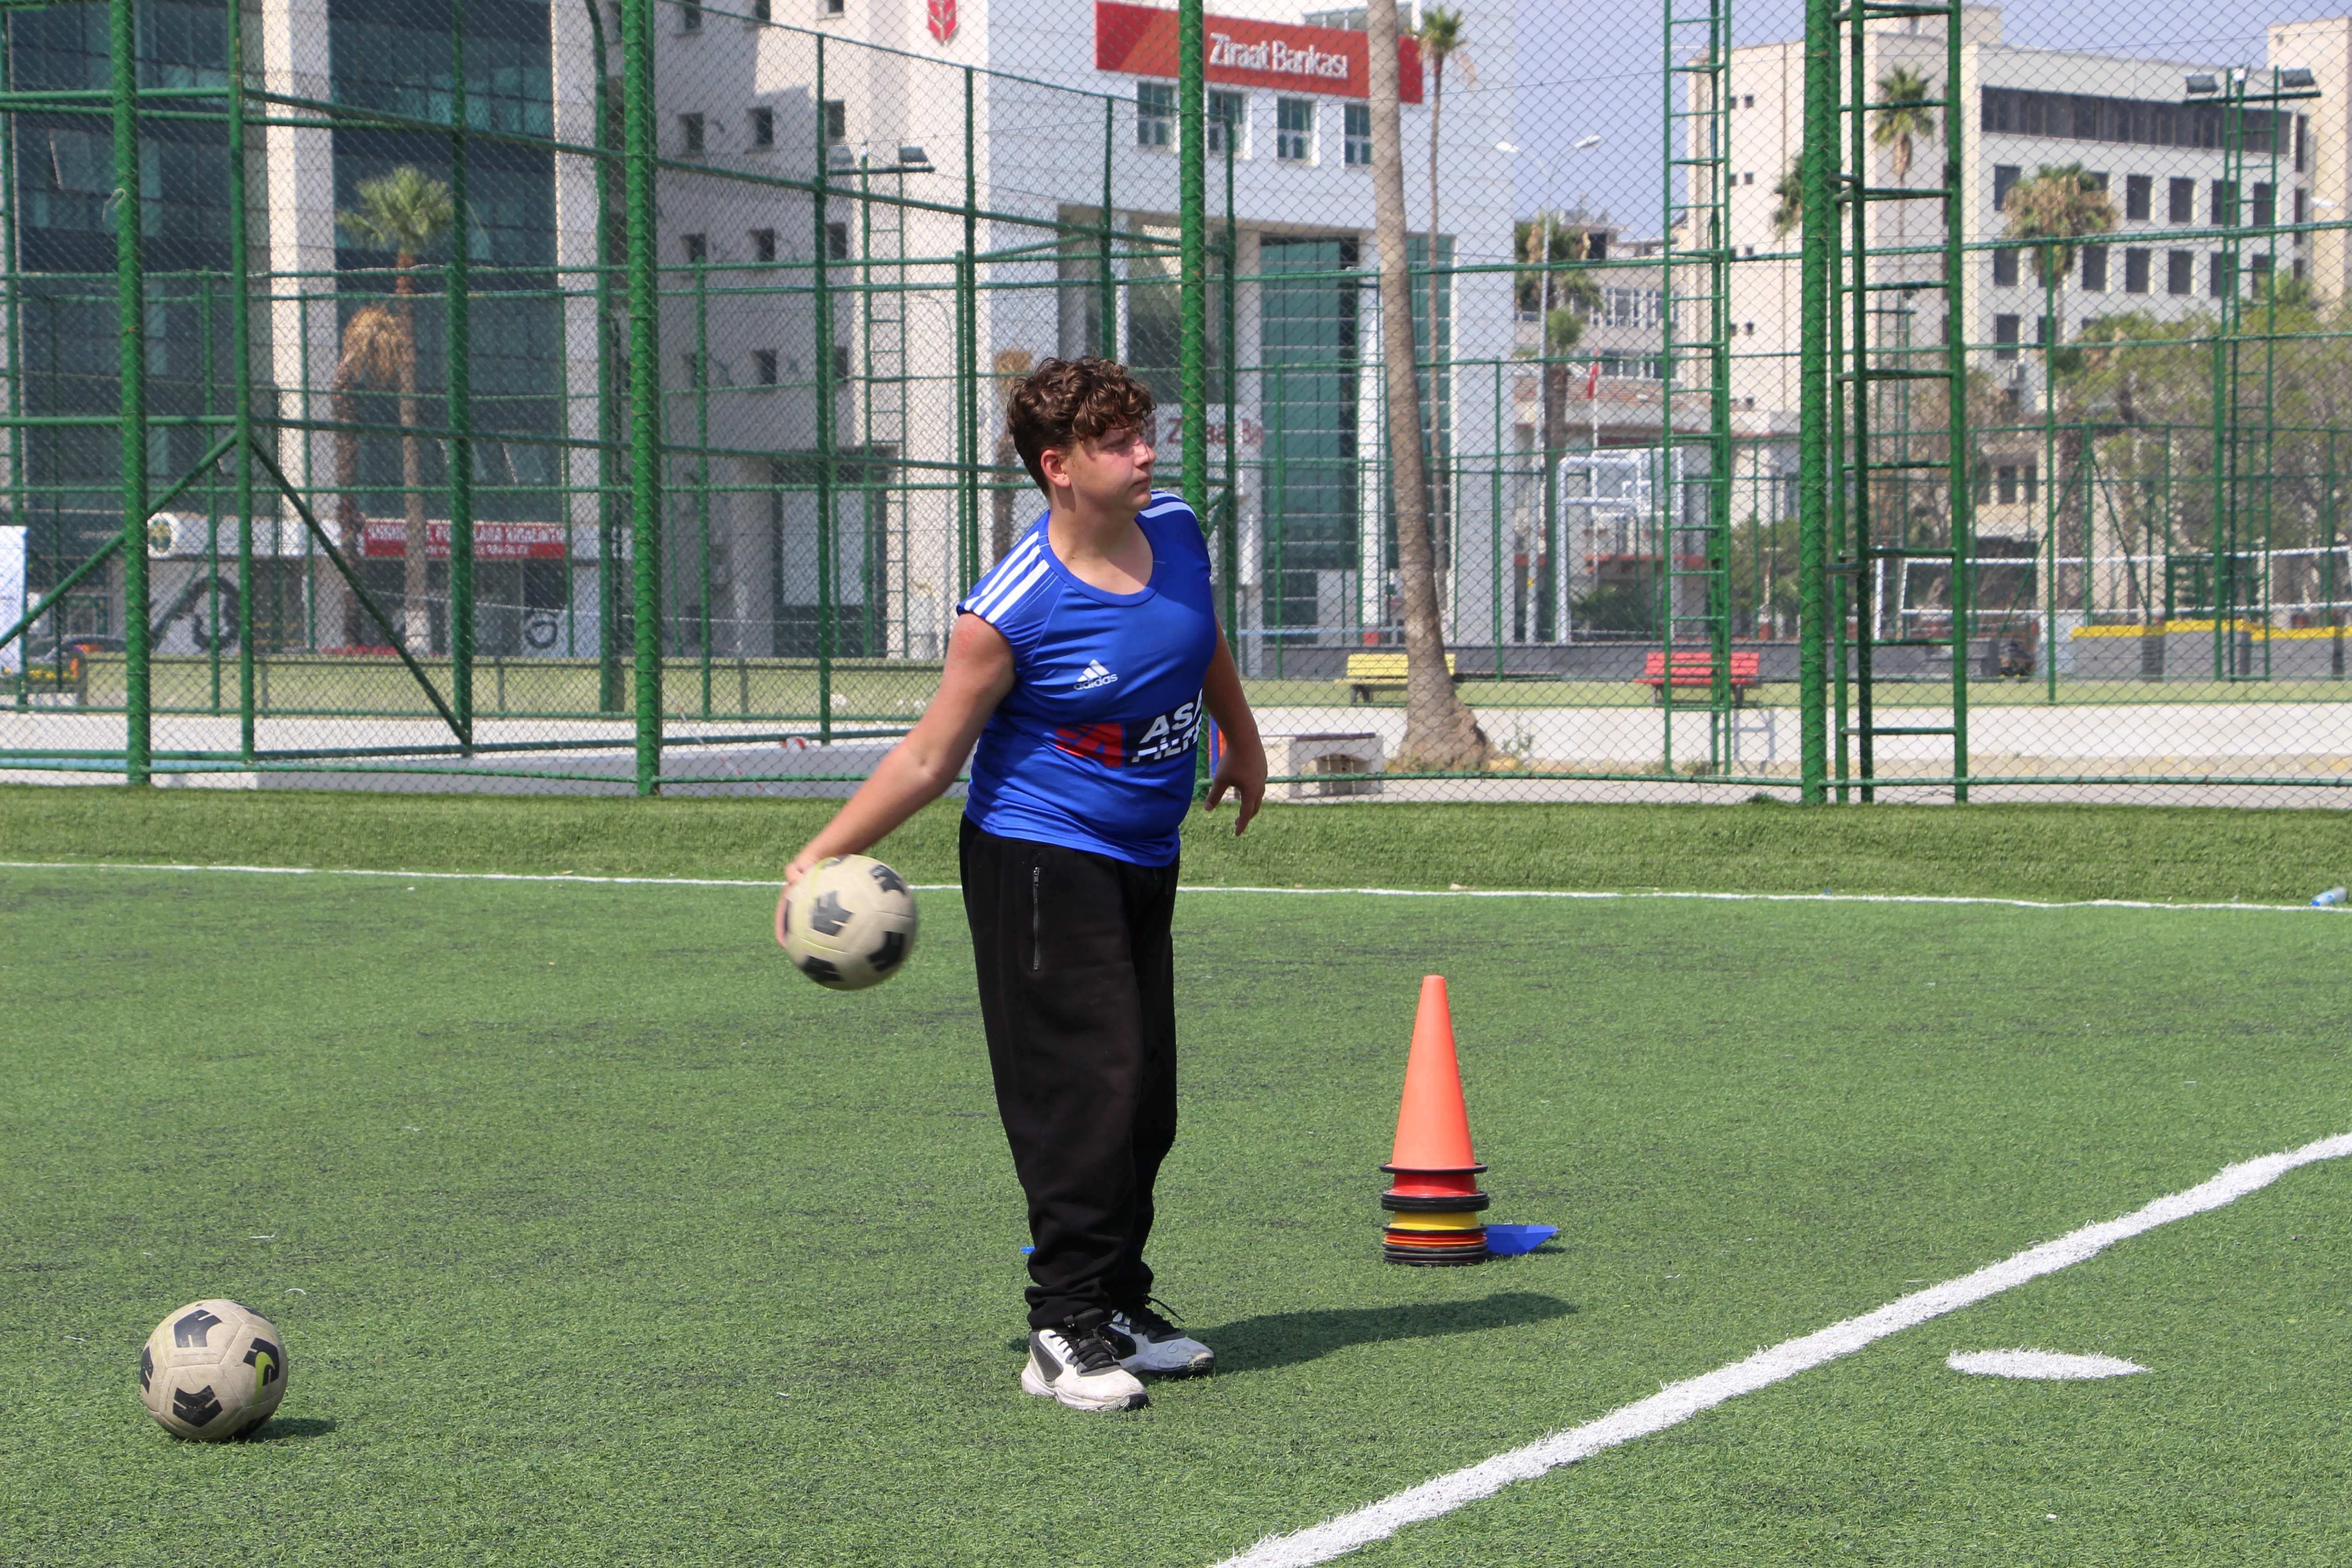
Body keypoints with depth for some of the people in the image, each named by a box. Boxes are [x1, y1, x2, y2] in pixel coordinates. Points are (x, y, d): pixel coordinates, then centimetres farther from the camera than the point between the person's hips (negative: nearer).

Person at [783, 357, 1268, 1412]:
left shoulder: (1174, 529, -1)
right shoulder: (1008, 612, -20)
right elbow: (931, 756, -11)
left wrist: (1242, 738, 33)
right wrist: (825, 852, -13)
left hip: (1142, 865, 7)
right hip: (1040, 863, -7)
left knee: (1145, 1100, 10)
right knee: (1084, 1092, -11)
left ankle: (1120, 1308, 22)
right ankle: (1065, 1332, -3)